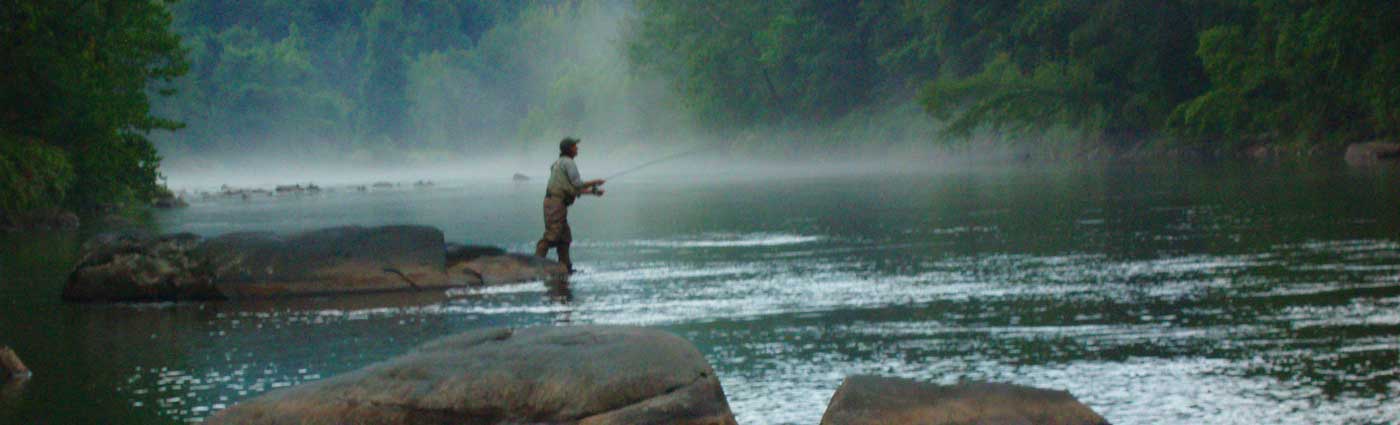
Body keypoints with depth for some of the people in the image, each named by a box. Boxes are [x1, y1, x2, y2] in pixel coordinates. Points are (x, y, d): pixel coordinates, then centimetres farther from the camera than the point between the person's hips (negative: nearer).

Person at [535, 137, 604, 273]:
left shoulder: (559, 163, 24)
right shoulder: (568, 162, -6)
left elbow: (574, 190, 28)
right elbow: (578, 185, -13)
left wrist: (592, 191, 26)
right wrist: (595, 182, 2)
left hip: (552, 201, 10)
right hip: (556, 202, -10)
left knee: (565, 236, 11)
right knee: (551, 235, -14)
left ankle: (565, 266, 10)